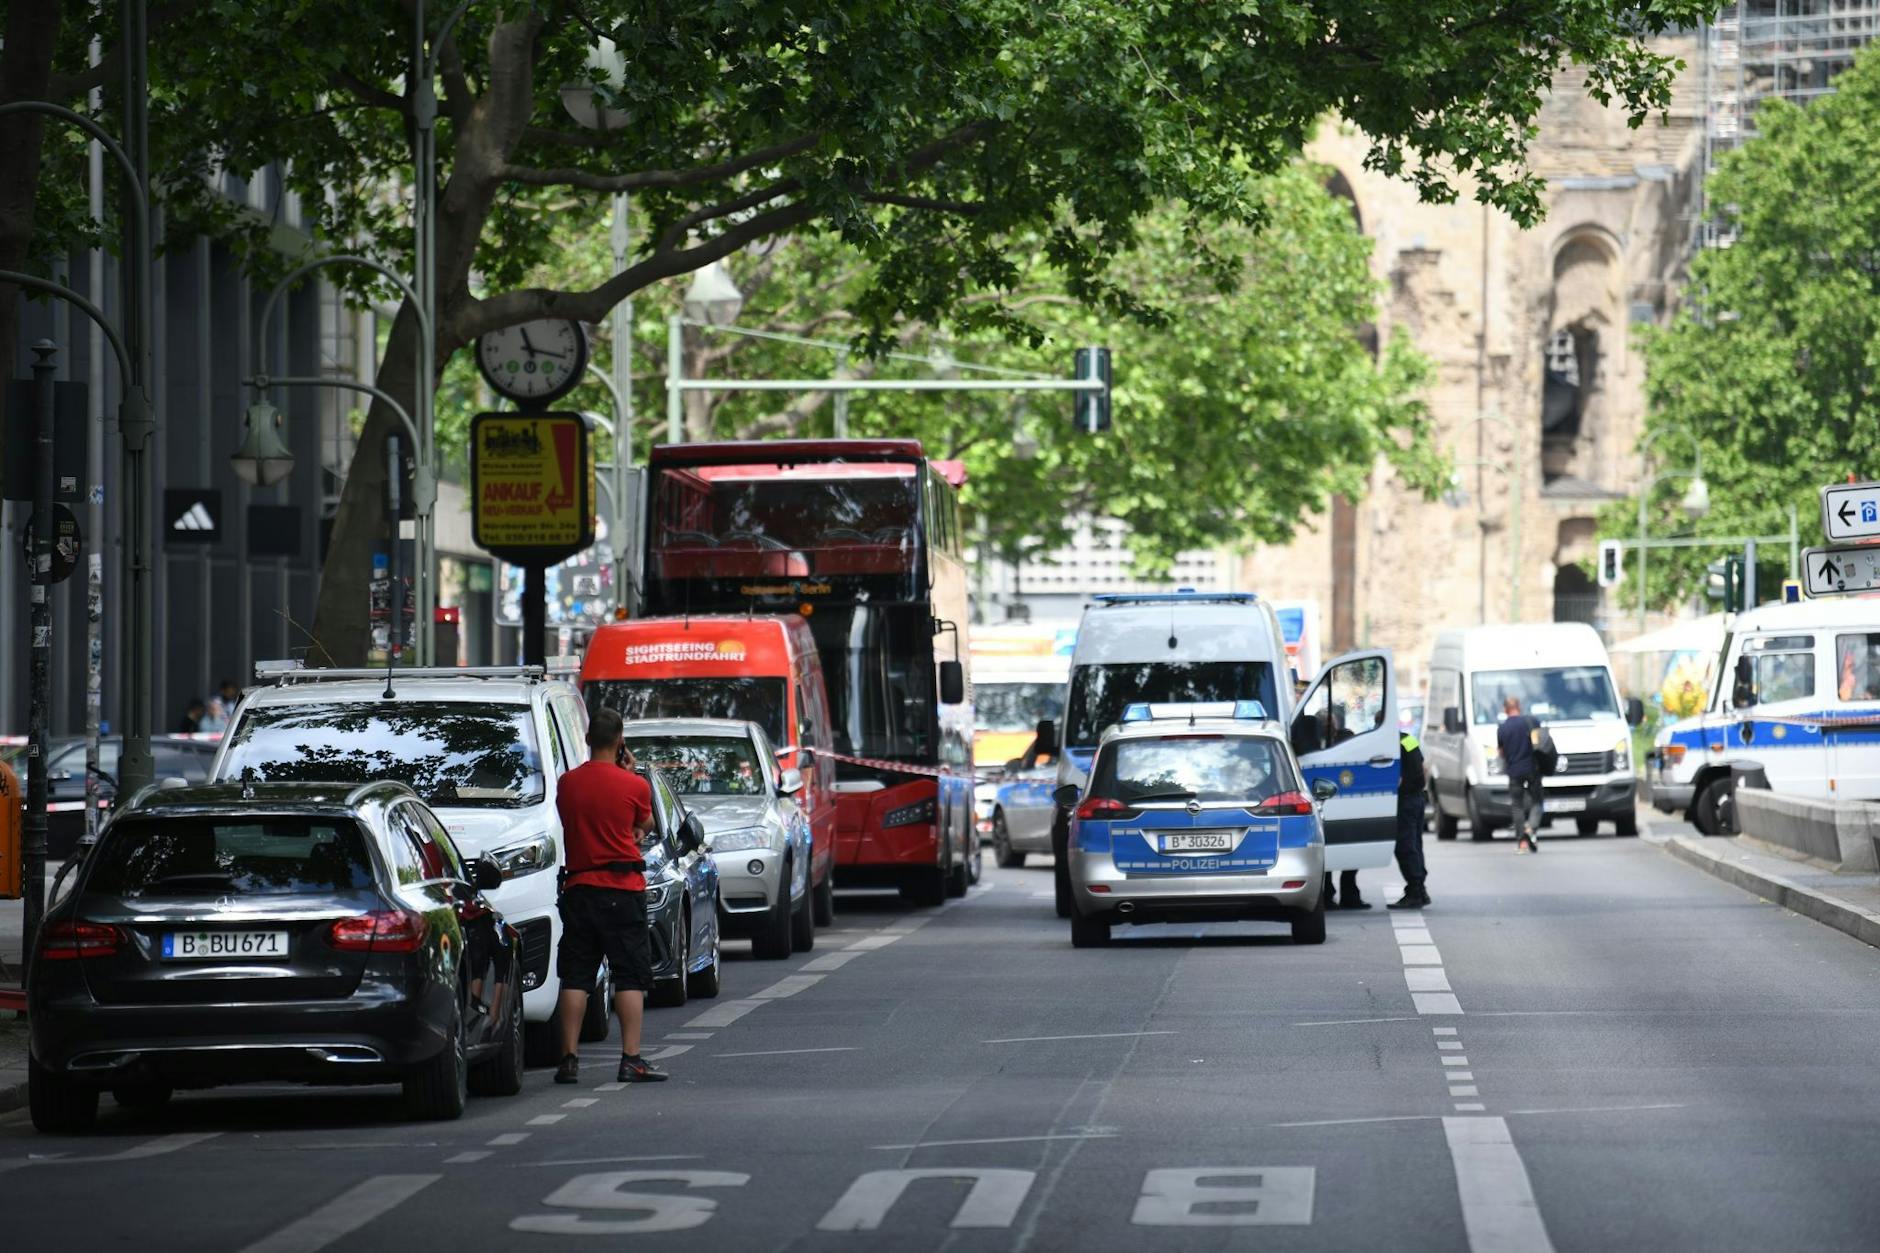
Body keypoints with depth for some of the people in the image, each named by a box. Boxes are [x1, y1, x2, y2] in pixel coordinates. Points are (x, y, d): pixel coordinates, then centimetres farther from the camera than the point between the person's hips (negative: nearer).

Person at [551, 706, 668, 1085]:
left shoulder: (567, 784, 1)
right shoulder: (634, 786, -7)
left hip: (578, 886, 3)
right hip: (623, 888, -3)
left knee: (575, 977, 6)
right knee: (631, 977, 0)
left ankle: (569, 1059, 3)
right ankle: (631, 1060, -5)